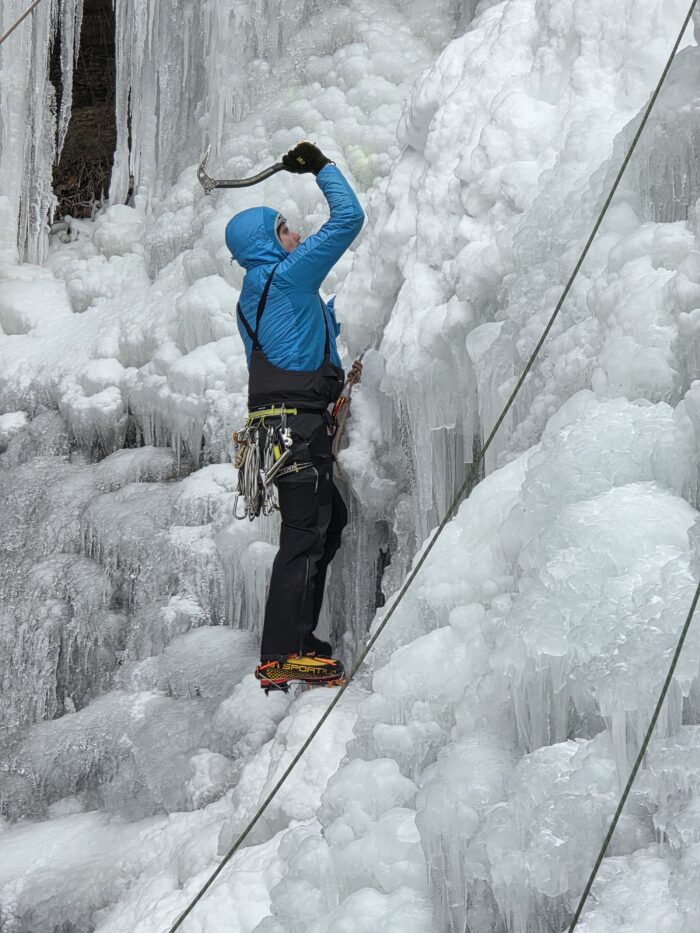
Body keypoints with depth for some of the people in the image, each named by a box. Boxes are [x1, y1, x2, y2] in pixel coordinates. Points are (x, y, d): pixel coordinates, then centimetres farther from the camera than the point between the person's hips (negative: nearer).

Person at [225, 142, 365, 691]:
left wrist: (337, 378, 37)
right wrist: (322, 167, 3)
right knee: (305, 533, -11)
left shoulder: (253, 295, 21)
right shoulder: (287, 276, -7)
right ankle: (281, 658, -14)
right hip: (298, 423, -10)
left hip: (280, 420, 10)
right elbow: (348, 219, -8)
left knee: (329, 520, 20)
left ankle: (298, 638, 23)